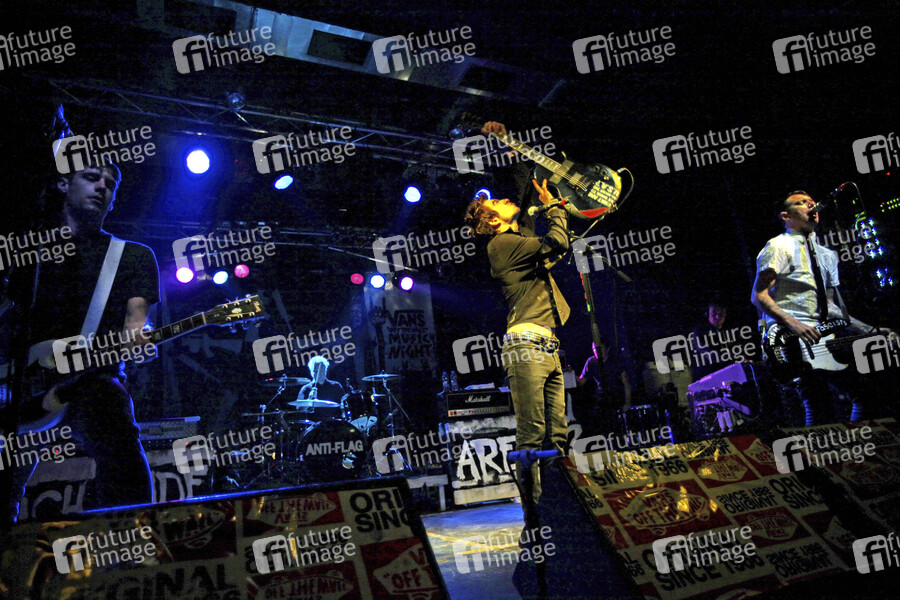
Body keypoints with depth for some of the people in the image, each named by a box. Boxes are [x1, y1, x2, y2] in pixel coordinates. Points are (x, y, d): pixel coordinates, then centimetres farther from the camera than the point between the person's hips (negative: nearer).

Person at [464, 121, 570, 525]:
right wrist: (553, 205, 6)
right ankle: (533, 514, -9)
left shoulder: (519, 238, 23)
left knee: (555, 434, 6)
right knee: (532, 435, -11)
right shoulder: (502, 243, -4)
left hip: (546, 346, 9)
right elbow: (557, 244, -11)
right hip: (525, 344, -9)